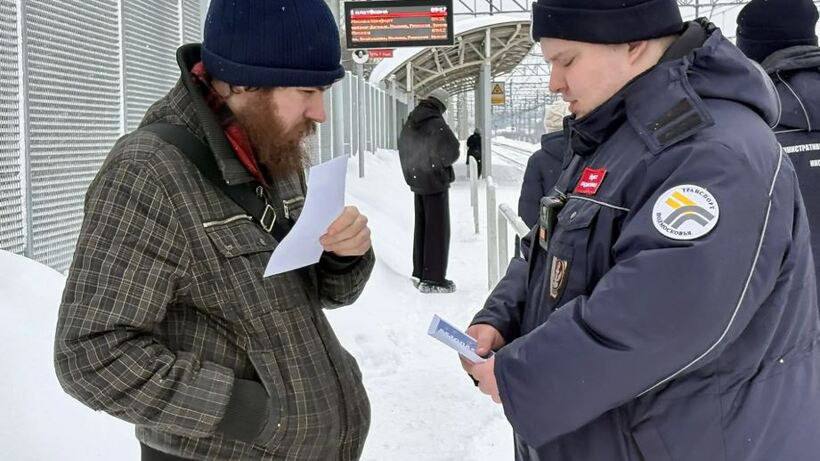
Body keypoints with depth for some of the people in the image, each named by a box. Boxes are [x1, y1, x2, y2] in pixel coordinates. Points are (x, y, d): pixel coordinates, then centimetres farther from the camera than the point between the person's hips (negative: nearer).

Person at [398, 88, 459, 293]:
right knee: (437, 230, -2)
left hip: (417, 182, 8)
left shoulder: (410, 123, 7)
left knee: (421, 227, 16)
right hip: (435, 183, -8)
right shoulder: (436, 124, -18)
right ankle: (433, 279, -1)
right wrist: (443, 163, 1)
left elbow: (403, 148, 18)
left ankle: (419, 273, 24)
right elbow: (452, 151, -20)